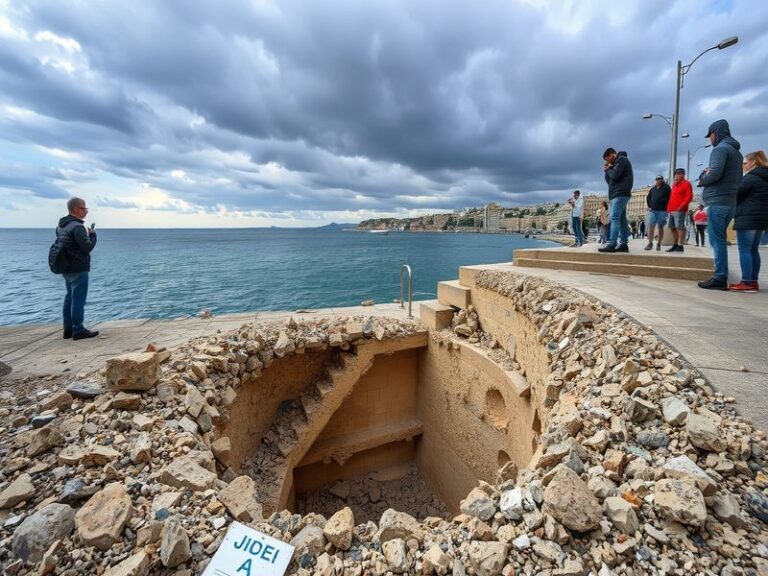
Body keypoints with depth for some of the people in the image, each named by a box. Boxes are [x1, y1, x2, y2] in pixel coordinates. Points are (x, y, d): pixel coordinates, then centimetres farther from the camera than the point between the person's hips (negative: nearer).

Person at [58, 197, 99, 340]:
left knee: (69, 297, 15)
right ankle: (78, 329, 0)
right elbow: (88, 247, -19)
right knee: (78, 299, -5)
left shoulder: (61, 226, 12)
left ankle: (68, 328, 21)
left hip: (66, 268, 9)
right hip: (78, 269, -9)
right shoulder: (77, 227, -18)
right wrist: (93, 235, -4)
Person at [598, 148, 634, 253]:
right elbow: (609, 180, 21)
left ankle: (611, 244, -25)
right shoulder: (617, 162, 26)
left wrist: (608, 169, 3)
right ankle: (624, 244, 2)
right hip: (619, 194, 10)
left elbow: (614, 175, -16)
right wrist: (607, 170, 7)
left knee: (614, 218, -17)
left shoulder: (622, 159, -2)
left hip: (620, 194, -10)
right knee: (621, 219, 4)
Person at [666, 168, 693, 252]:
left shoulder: (686, 184, -1)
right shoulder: (674, 185, 24)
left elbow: (689, 197, -10)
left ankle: (680, 246, -12)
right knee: (673, 228, 10)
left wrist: (682, 206, -19)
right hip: (671, 210, 9)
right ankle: (675, 245, 16)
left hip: (679, 210, -9)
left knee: (680, 227, -11)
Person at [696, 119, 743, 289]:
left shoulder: (720, 149, -6)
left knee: (717, 240, -10)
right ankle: (721, 276, 13)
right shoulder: (737, 152, 22)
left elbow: (714, 173, -20)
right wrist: (706, 173, 8)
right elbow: (738, 178, 21)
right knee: (720, 240, 12)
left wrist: (702, 178, 1)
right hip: (731, 201, 9)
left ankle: (720, 278, -11)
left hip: (717, 201, -9)